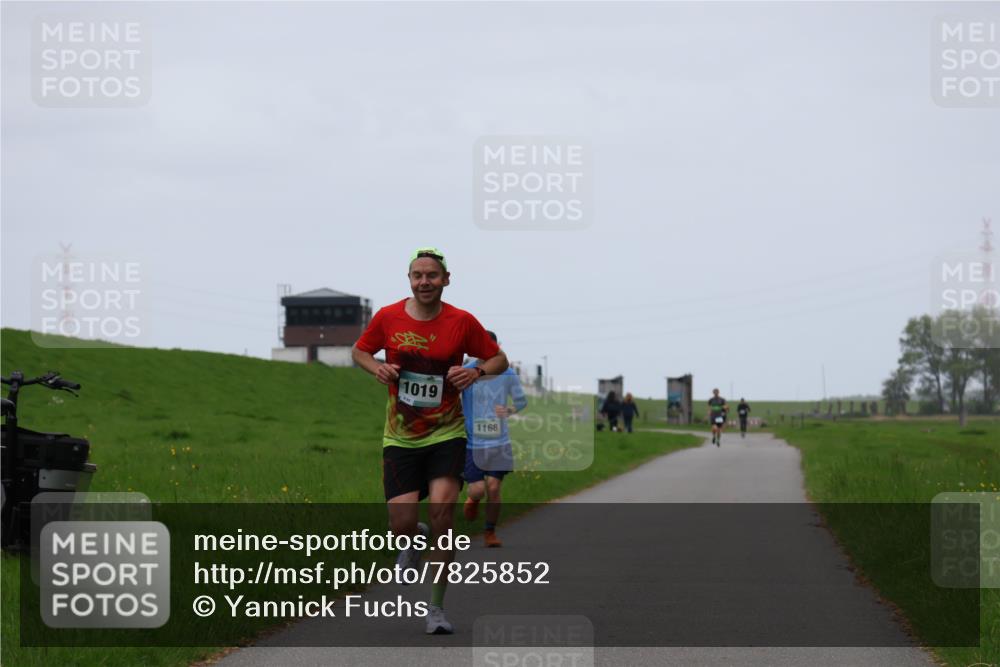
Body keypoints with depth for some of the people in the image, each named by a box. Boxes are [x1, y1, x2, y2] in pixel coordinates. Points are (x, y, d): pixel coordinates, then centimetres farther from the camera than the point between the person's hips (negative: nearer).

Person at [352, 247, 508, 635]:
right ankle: (413, 540, 33)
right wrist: (376, 368, -8)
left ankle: (436, 607, -4)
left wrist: (476, 371, -15)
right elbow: (359, 351, 14)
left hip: (446, 434, -1)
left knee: (442, 512, -18)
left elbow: (499, 360, 6)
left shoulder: (462, 322, -4)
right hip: (400, 437, 1)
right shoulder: (388, 318, -2)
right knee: (401, 523, -9)